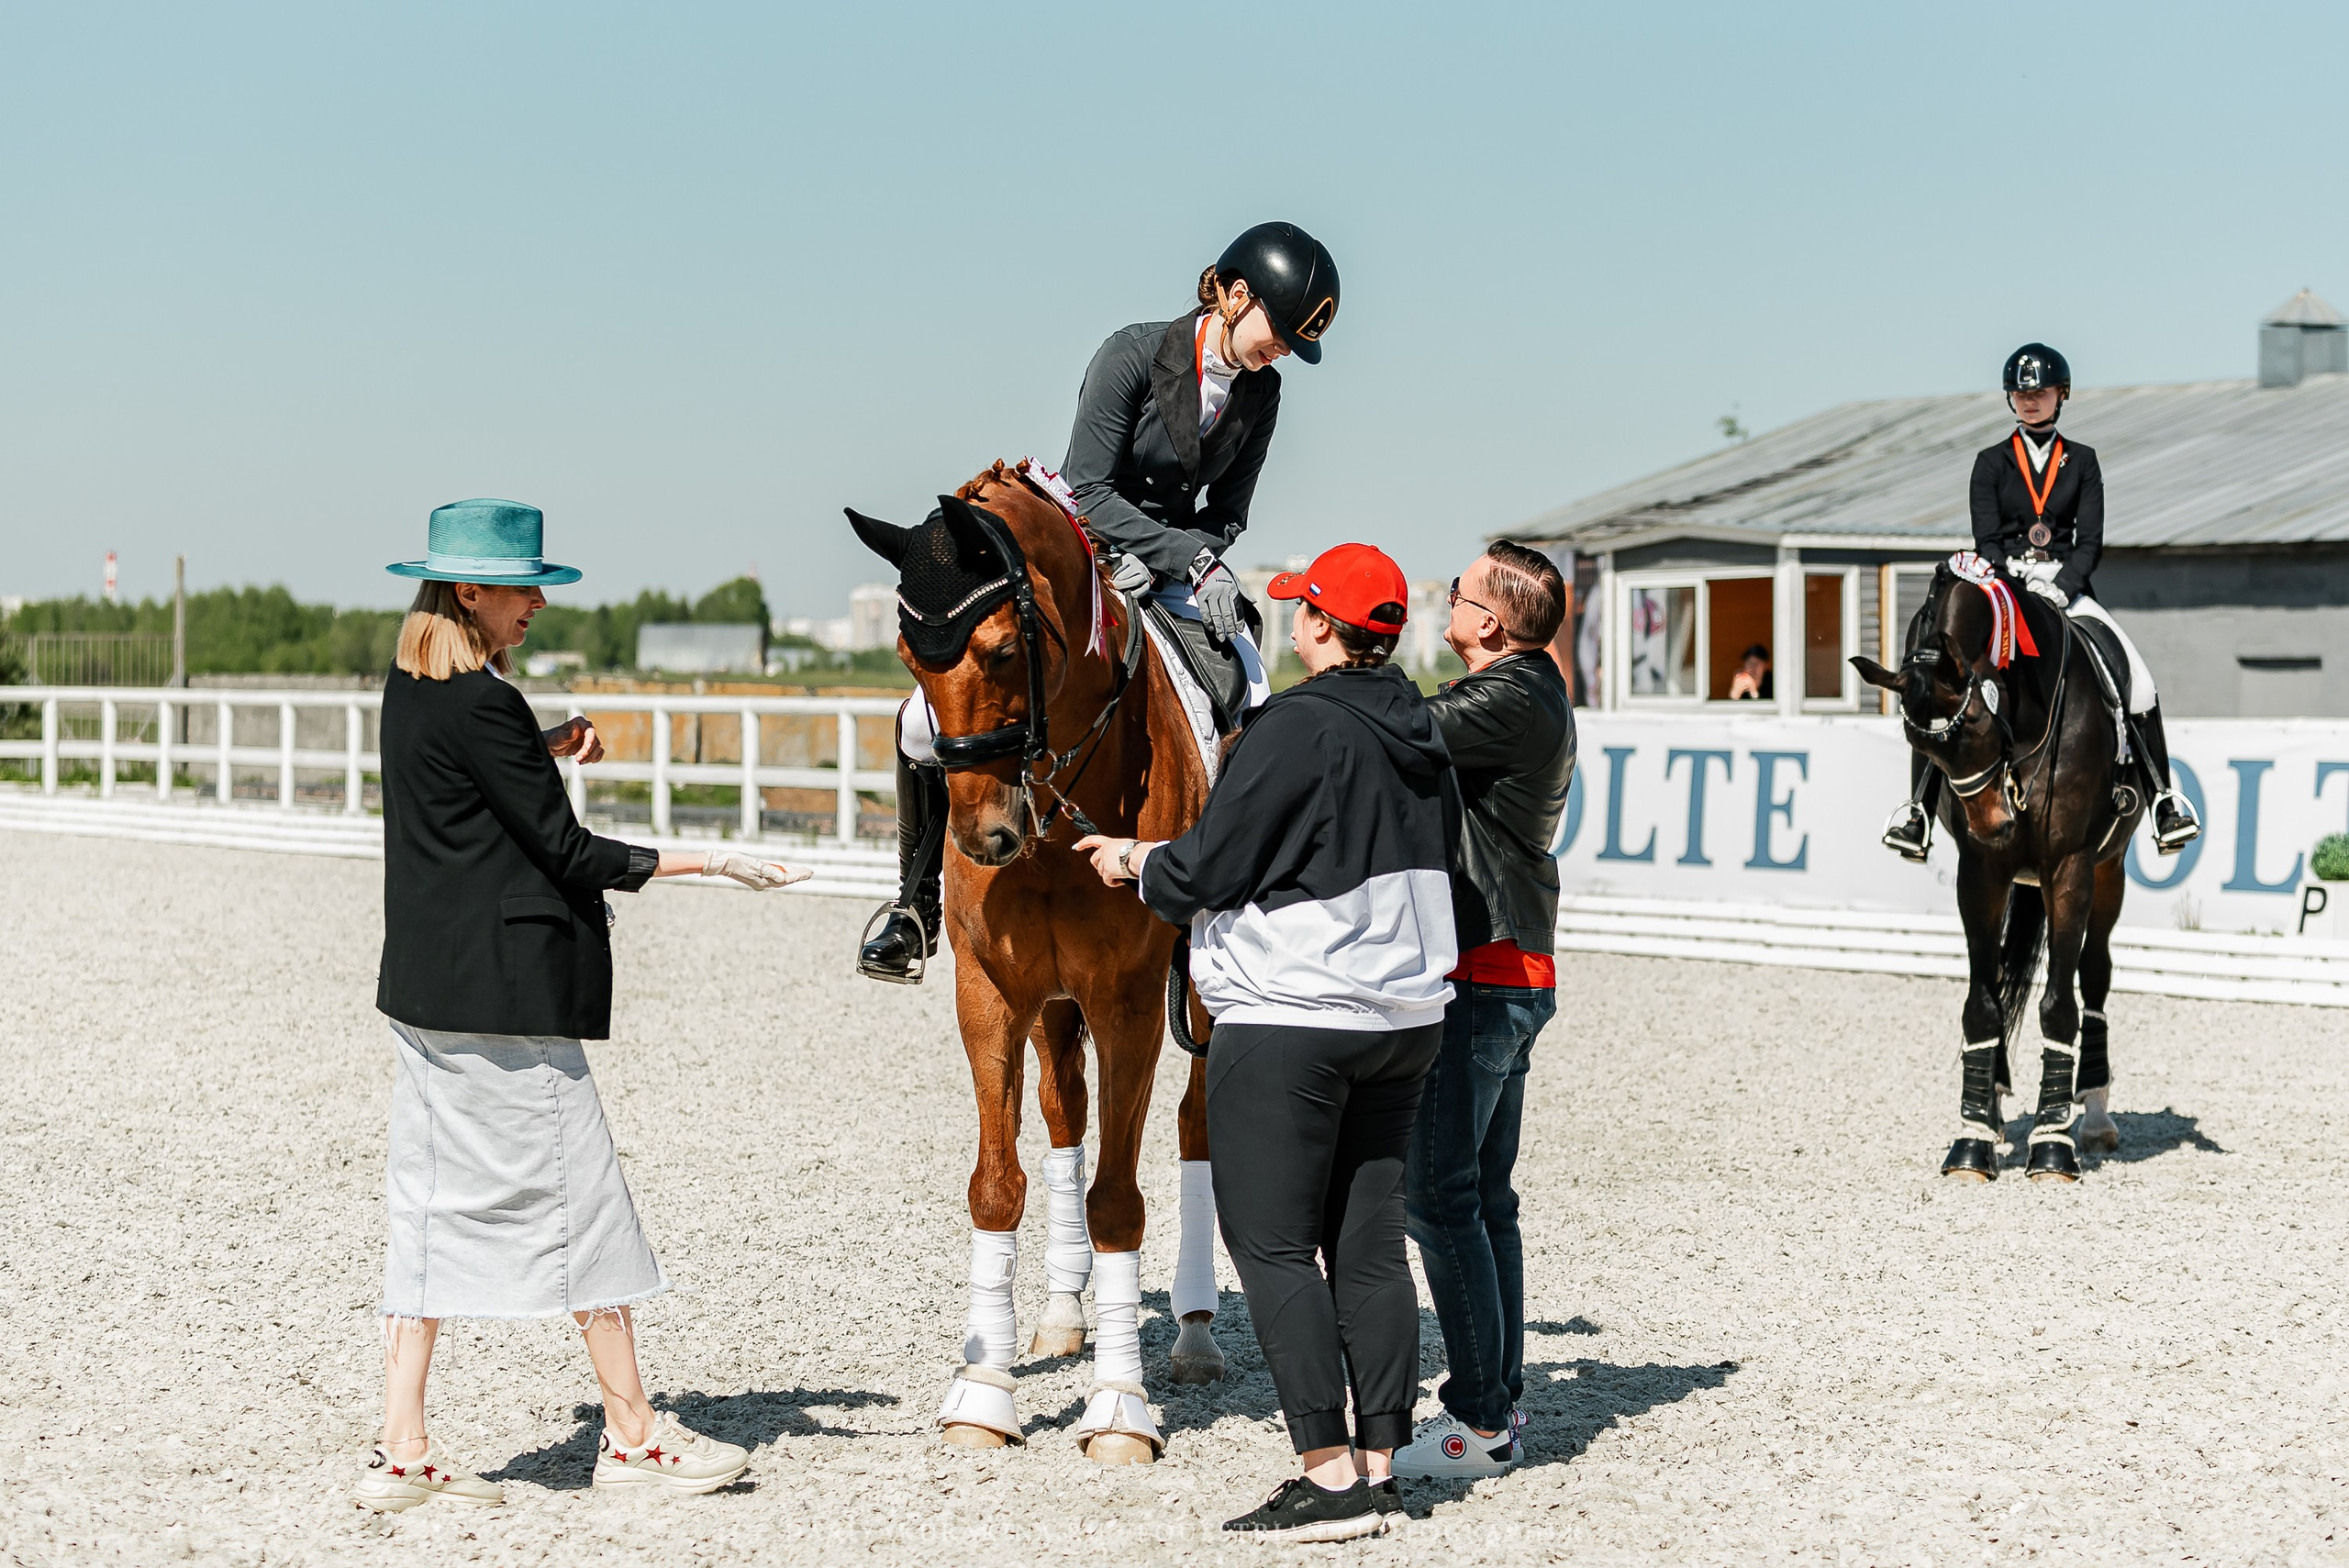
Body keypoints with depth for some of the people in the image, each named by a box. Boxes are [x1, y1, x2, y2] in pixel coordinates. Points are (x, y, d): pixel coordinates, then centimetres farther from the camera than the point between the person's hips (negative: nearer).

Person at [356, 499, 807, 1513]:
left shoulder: (408, 688, 10)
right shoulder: (483, 705, -17)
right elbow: (568, 853, -15)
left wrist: (547, 749, 9)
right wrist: (713, 863, -10)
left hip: (425, 988, 9)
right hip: (505, 993, -9)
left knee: (431, 1203, 9)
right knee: (579, 1198, 2)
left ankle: (402, 1452, 9)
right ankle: (632, 1434, 11)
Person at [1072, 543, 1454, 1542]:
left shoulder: (1296, 727, -16)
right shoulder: (1423, 736, 9)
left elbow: (1210, 870, -14)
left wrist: (1138, 864, 8)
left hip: (1289, 1024, -8)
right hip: (1407, 1016, 8)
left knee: (1271, 1245, -2)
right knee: (1369, 1243, 11)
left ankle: (1331, 1477, -6)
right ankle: (1377, 1460, 14)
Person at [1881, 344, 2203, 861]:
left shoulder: (2082, 461, 10)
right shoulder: (1991, 463, 8)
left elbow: (2090, 540, 1)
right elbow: (1987, 540, 0)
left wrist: (2062, 585, -17)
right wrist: (2019, 576, -18)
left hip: (2067, 590, 1)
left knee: (2137, 677, -20)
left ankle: (2162, 798, -11)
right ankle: (1918, 807, -18)